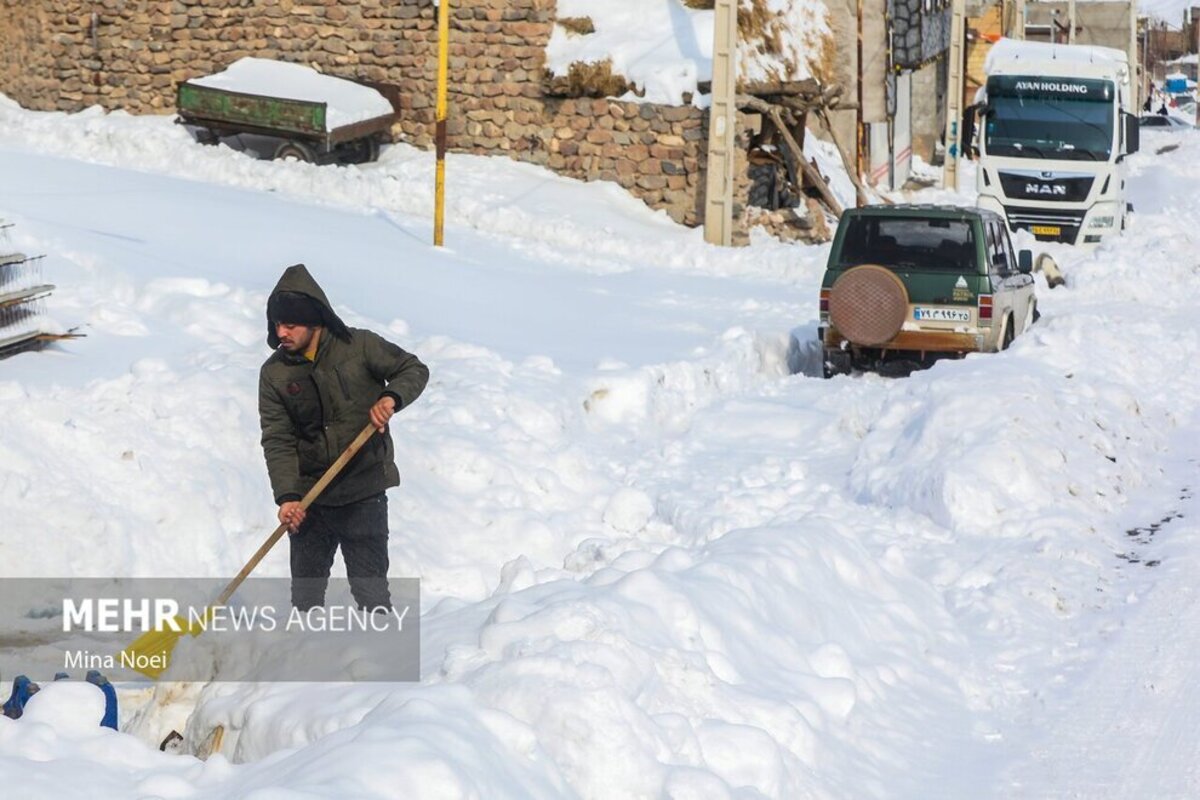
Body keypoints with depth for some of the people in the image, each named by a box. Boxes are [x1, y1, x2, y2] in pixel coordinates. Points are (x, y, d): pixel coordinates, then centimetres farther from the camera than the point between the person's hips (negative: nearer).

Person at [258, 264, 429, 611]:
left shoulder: (359, 346, -5)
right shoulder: (274, 374, 0)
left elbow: (414, 370, 3)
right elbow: (277, 440, -6)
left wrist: (391, 396, -19)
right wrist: (286, 496, -19)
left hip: (364, 494, -3)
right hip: (309, 500, 3)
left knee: (370, 591, -1)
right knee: (305, 592, 10)